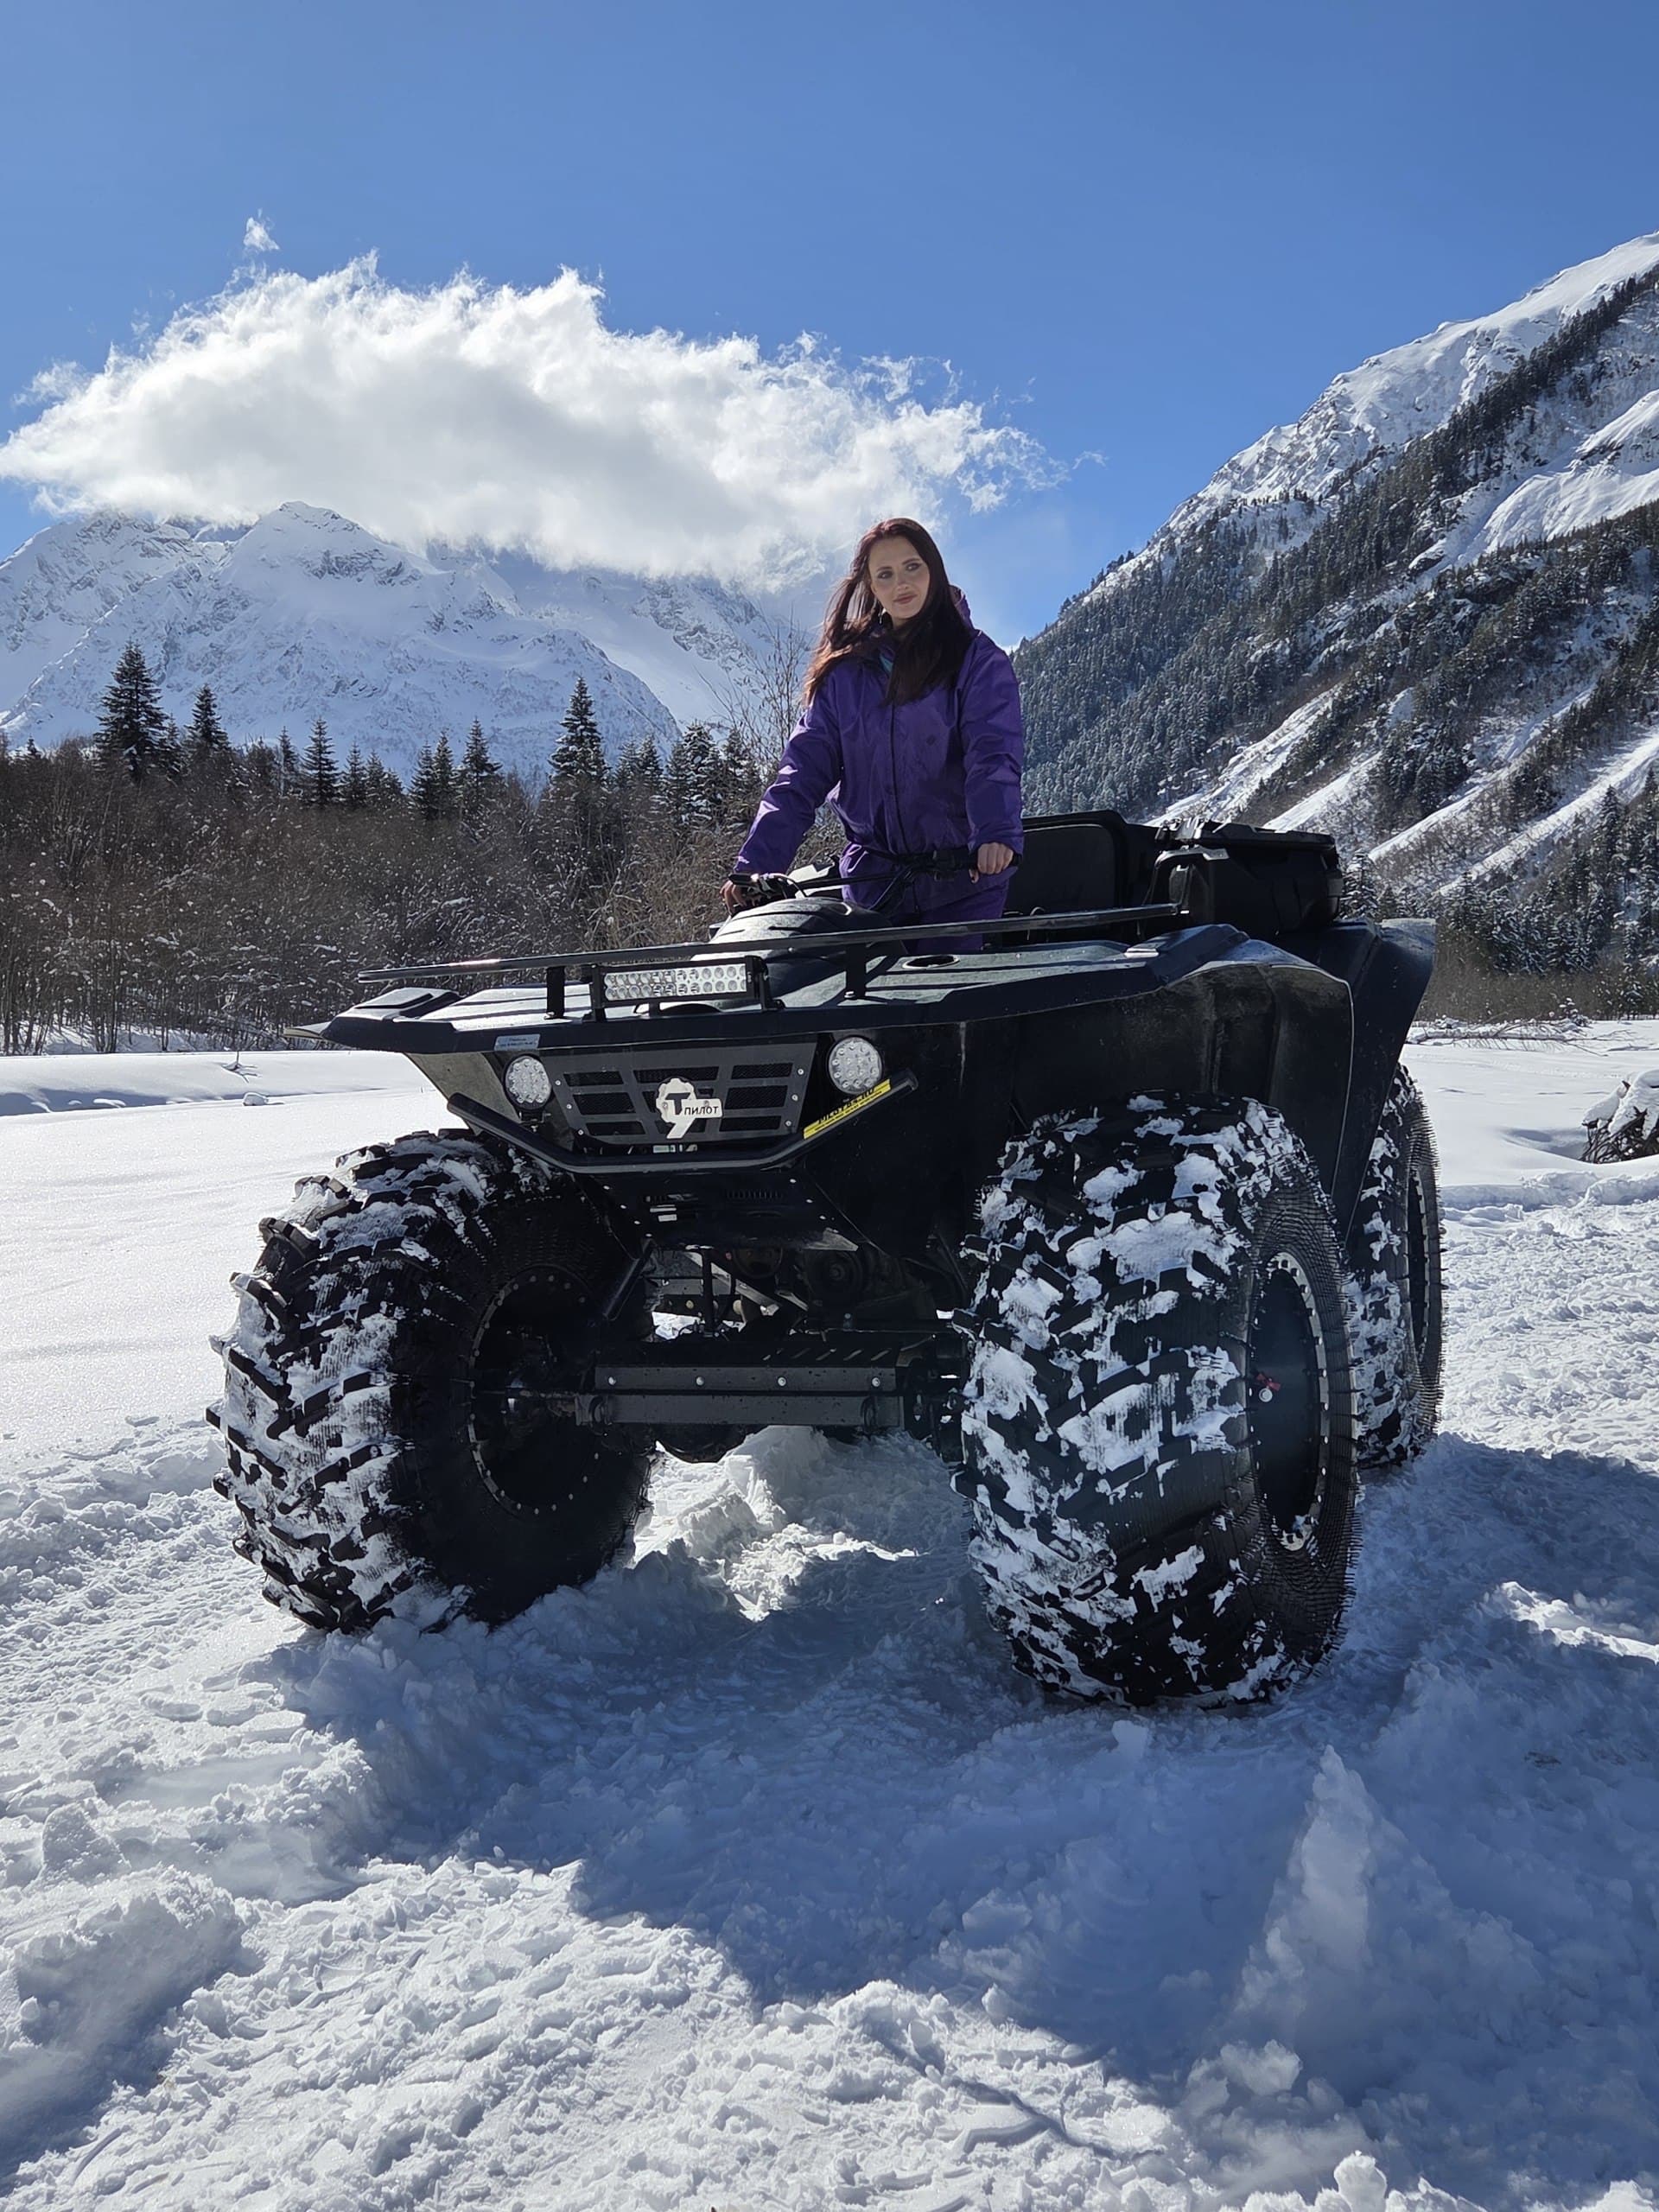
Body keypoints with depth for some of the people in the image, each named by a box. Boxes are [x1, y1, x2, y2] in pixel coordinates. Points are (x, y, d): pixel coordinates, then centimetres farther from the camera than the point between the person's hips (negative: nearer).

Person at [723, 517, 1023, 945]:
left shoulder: (978, 660, 1)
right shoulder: (844, 672, 10)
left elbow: (993, 754, -13)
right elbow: (805, 767, 5)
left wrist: (995, 833, -33)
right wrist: (754, 865, -7)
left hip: (962, 879, -3)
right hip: (870, 880, 3)